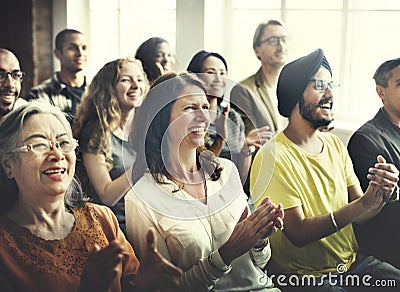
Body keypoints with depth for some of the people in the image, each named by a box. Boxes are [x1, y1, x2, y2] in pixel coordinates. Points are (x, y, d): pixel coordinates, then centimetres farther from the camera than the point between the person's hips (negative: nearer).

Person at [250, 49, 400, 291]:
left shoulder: (334, 144, 8)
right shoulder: (274, 157, -14)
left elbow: (358, 214, 6)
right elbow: (298, 233, -19)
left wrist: (380, 196, -16)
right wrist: (364, 203, -25)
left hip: (352, 261, 7)